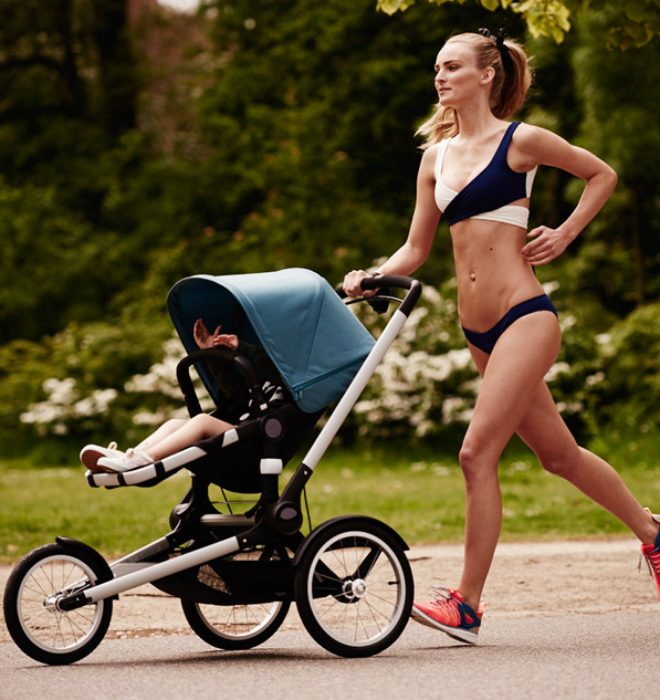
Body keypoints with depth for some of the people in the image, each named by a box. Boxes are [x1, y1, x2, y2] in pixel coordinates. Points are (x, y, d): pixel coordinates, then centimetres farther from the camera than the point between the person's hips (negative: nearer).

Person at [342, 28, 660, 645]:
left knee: (477, 453, -15)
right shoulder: (436, 155, 12)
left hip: (523, 317, -7)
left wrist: (564, 235, -1)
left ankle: (466, 605, -11)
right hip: (478, 331, 7)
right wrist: (369, 279, -4)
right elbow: (415, 250, 13)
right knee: (557, 453, 16)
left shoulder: (521, 141, -4)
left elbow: (602, 175, 9)